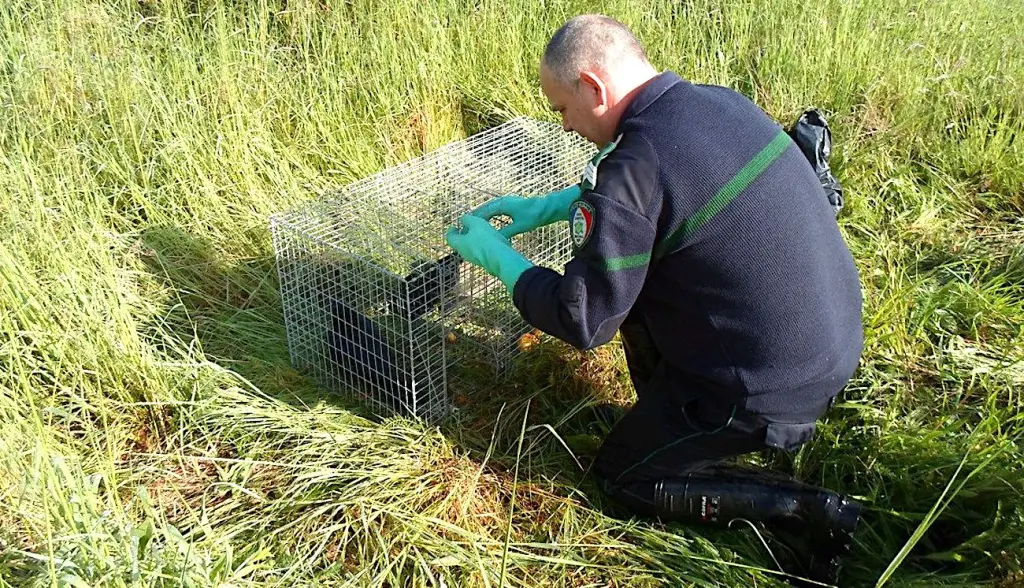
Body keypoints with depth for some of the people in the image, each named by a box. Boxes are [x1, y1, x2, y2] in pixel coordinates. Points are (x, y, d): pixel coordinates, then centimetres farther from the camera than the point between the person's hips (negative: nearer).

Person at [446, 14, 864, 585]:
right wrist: (548, 206, 16)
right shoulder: (719, 101, 0)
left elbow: (584, 320, -19)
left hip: (775, 387, -8)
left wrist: (497, 256, -5)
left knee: (622, 474, 14)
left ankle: (809, 509, 3)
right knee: (641, 273, 20)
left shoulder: (637, 163, -25)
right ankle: (668, 415, 25)